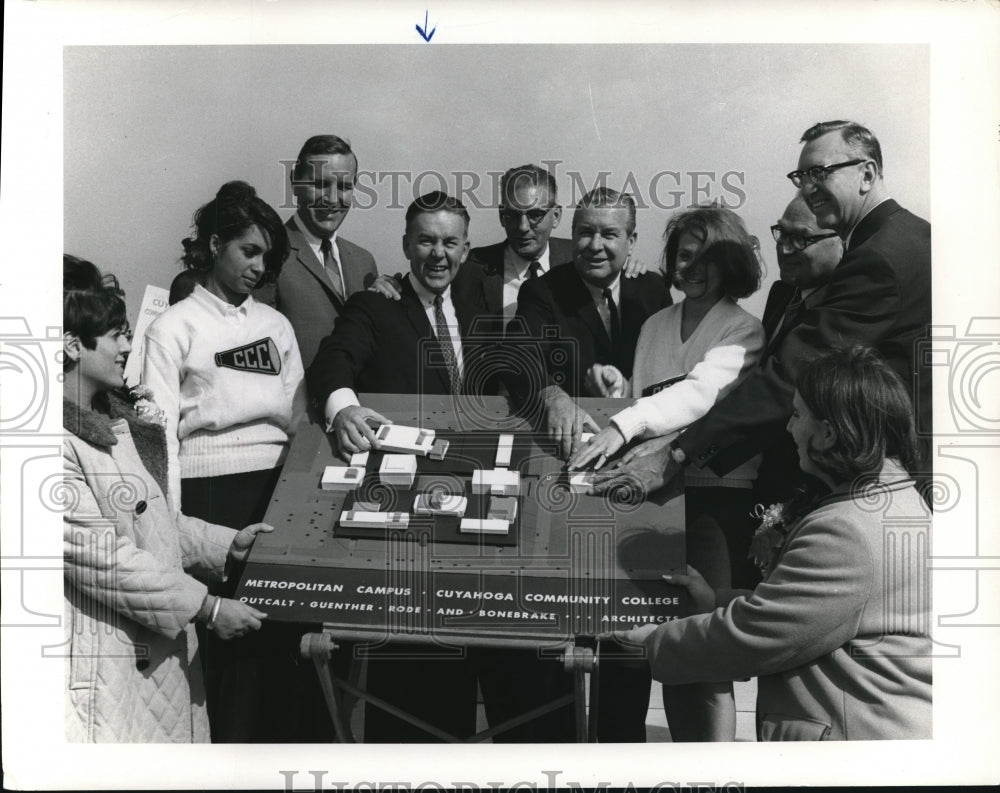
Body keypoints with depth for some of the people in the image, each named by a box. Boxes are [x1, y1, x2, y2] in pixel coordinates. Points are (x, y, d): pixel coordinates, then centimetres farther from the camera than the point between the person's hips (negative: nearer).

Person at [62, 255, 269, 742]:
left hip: (163, 654, 9)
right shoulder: (63, 443, -18)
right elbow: (101, 557, -20)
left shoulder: (114, 421, 12)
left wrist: (224, 545, 8)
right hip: (105, 668, -8)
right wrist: (206, 608, -16)